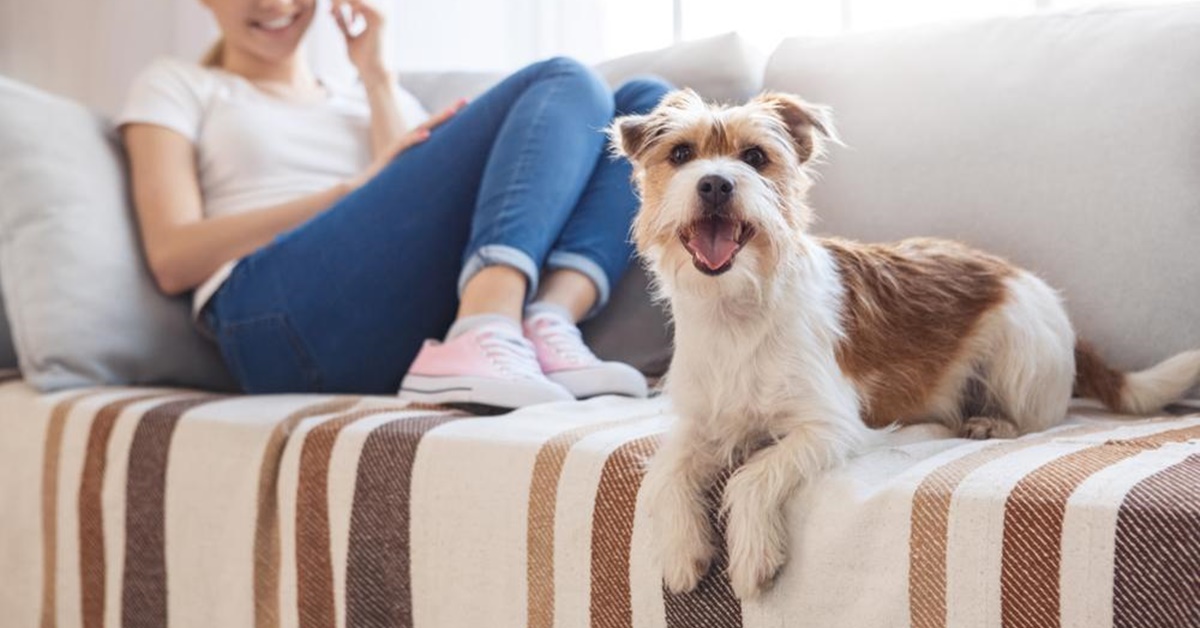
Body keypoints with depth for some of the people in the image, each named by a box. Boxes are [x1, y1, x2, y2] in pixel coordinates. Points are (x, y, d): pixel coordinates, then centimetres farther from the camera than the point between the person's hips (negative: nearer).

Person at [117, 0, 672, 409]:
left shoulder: (378, 98, 32)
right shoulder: (176, 87, 20)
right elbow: (172, 261, 2)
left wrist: (375, 78, 12)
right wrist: (357, 187, -6)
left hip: (416, 331, 5)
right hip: (285, 324, -5)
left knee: (647, 102, -4)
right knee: (565, 84, -14)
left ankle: (544, 326, -29)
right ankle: (485, 341, -40)